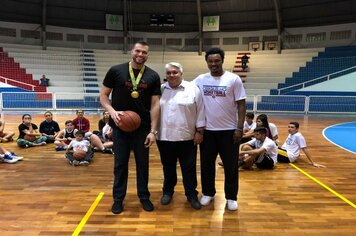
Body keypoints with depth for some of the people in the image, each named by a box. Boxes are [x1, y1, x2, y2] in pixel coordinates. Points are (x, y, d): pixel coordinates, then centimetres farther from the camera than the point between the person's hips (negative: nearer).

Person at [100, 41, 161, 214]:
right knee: (120, 163, 9)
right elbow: (103, 95, 2)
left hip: (143, 127, 1)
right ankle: (118, 198, 25)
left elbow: (155, 104, -2)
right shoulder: (115, 71, -3)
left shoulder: (153, 76, 0)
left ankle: (144, 196, 27)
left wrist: (153, 130, -8)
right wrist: (112, 111, -17)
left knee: (143, 163, 11)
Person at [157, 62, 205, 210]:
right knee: (168, 167, 16)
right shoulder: (160, 90, 6)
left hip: (187, 137, -2)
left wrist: (200, 132, -5)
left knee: (189, 168, 8)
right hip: (164, 137, 2)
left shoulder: (193, 89, -2)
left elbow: (200, 112, -2)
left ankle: (192, 195, 22)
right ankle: (168, 191, 33)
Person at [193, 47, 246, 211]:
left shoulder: (234, 79, -5)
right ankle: (208, 193, 30)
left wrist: (240, 128, -10)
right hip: (207, 129, 2)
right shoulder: (200, 80, 2)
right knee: (206, 164, 12)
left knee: (231, 165, 7)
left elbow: (241, 105, -5)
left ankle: (231, 197, 23)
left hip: (229, 129, -2)